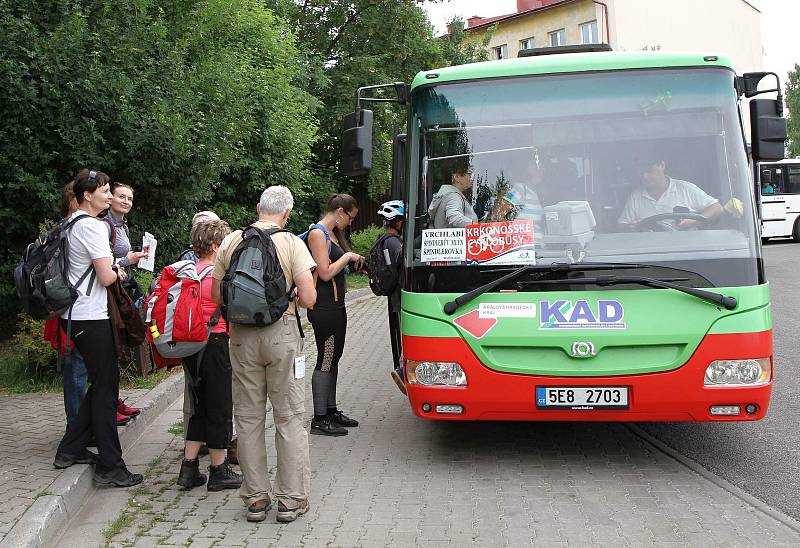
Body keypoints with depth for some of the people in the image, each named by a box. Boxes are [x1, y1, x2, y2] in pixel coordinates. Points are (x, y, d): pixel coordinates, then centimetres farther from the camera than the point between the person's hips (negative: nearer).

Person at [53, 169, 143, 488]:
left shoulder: (71, 223, 15)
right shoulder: (92, 226, -15)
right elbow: (107, 277, -19)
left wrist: (114, 267, 11)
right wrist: (120, 273, 2)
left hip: (75, 315, 10)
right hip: (91, 318, -10)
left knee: (101, 383, 18)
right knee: (106, 386, -5)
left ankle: (71, 450, 24)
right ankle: (110, 466, -1)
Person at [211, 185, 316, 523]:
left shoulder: (231, 241, 3)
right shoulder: (291, 243, -6)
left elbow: (217, 296, 7)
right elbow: (308, 299, -11)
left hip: (242, 335, 3)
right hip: (281, 333, -3)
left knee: (248, 418, 11)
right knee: (289, 417, 7)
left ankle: (256, 498, 18)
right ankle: (291, 499, 11)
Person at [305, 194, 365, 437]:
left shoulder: (333, 234, 18)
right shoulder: (317, 233, -13)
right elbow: (325, 273, -19)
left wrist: (355, 262, 6)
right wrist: (347, 257, -10)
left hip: (336, 305, 10)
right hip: (324, 307, -10)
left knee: (333, 359, 15)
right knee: (325, 360, -6)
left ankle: (331, 410, 25)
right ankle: (319, 419, 0)